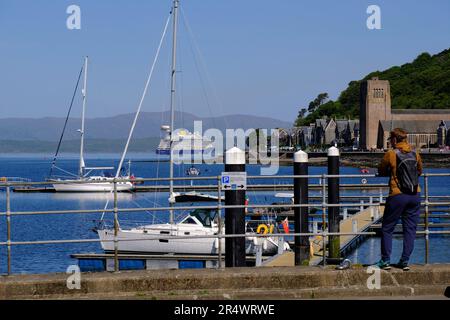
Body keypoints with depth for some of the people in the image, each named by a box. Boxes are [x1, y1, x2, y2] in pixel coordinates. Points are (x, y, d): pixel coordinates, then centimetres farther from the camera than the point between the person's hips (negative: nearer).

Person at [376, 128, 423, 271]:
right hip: (415, 195, 4)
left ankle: (385, 261, 6)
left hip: (397, 196, -4)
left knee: (387, 229, 8)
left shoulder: (391, 155, -8)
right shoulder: (415, 154, 3)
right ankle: (405, 261, 8)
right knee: (410, 229, 9)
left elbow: (381, 172, 4)